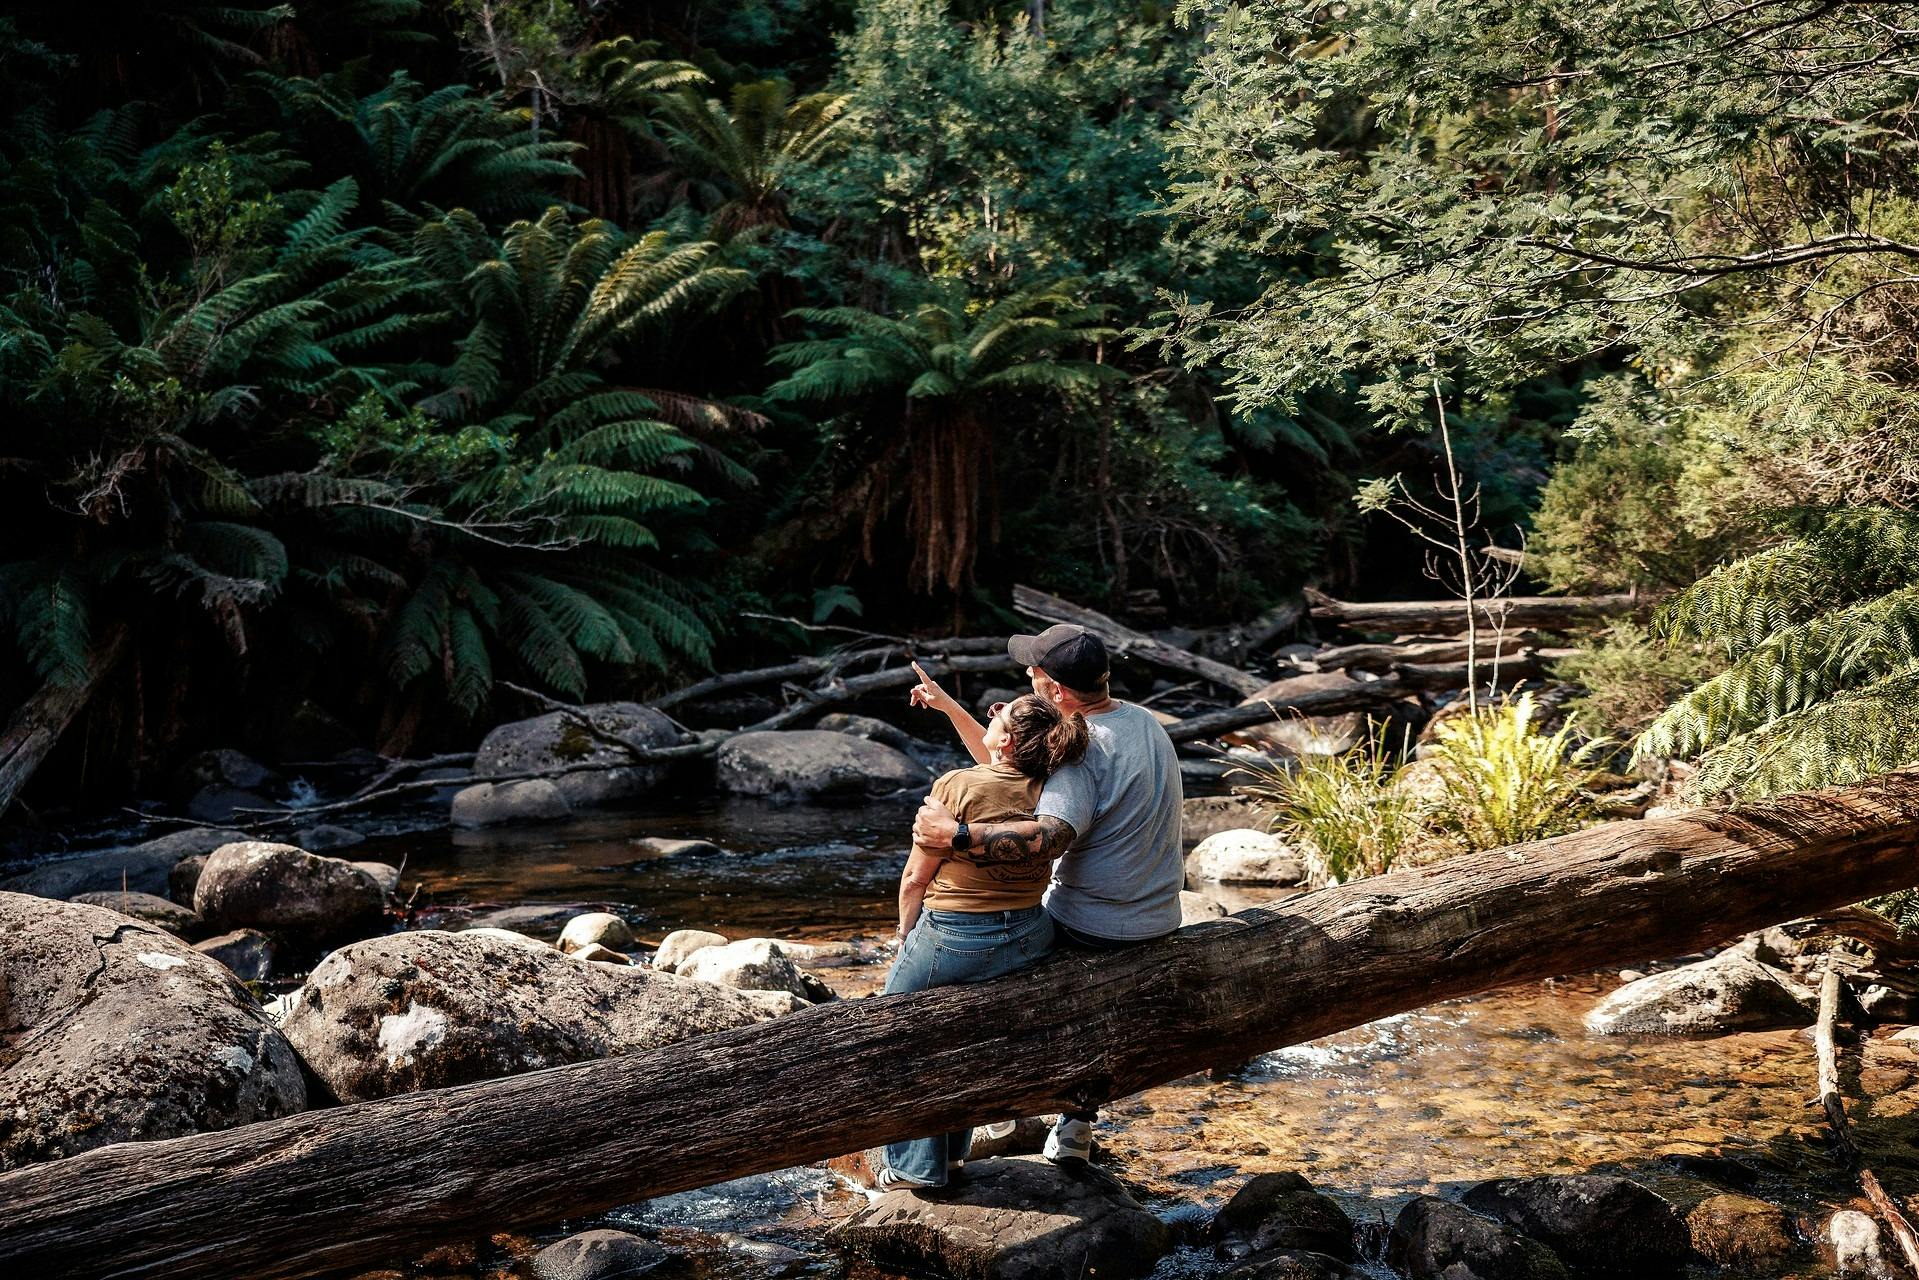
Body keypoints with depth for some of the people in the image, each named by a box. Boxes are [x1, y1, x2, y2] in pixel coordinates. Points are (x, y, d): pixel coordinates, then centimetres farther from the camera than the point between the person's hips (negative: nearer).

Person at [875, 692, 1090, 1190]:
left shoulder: (957, 787, -21)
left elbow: (915, 878, -13)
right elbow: (992, 760, 20)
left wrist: (908, 937, 4)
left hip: (953, 937, -6)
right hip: (1028, 938, 6)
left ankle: (915, 1164, 22)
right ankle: (953, 1147, 41)